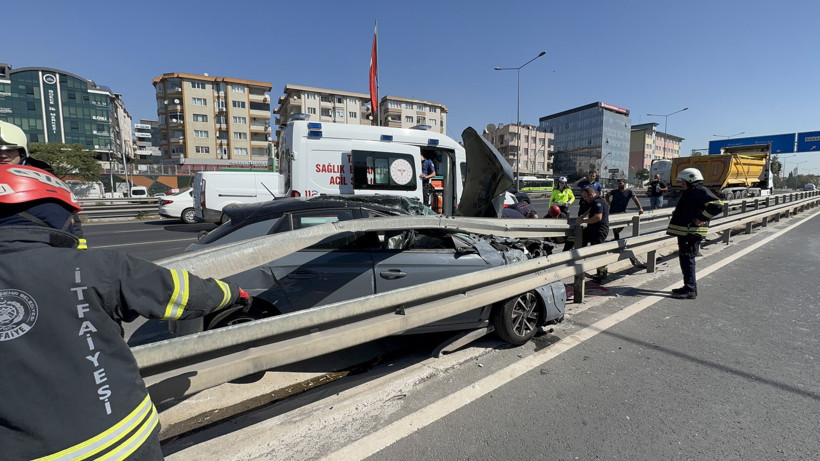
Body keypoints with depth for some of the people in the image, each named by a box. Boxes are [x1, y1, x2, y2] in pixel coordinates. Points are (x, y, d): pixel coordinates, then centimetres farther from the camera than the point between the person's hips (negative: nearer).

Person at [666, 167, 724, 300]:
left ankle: (691, 290, -1)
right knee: (684, 259, 15)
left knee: (687, 259, -7)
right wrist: (675, 216, 18)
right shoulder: (689, 192, 19)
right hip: (683, 232, 10)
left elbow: (717, 206, -24)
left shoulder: (701, 191, -12)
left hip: (692, 233, -10)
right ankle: (688, 286, 24)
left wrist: (700, 219, -22)